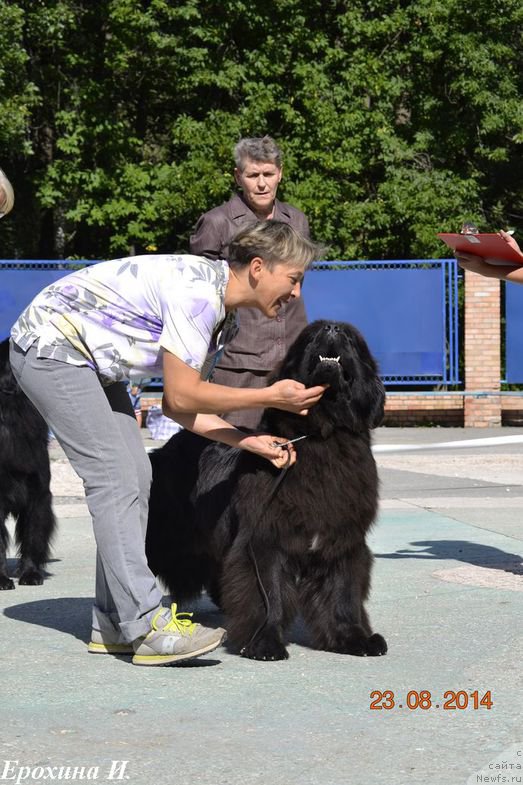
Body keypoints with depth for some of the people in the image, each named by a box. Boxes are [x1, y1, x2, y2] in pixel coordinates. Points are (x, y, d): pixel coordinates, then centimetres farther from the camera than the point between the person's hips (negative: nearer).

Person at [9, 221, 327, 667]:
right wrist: (271, 397, -18)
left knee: (135, 478, 5)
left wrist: (251, 441, -4)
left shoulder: (223, 313, 5)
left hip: (88, 358, 11)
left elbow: (180, 407, 5)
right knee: (115, 479, -15)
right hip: (51, 347, -11)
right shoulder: (199, 292, -25)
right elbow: (181, 397, -24)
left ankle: (113, 625, 9)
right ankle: (147, 627, -15)